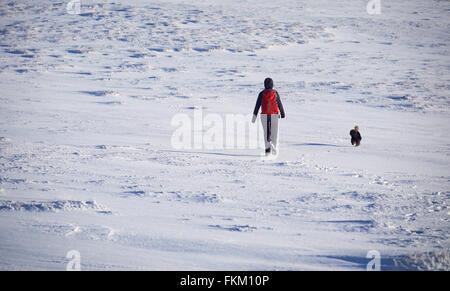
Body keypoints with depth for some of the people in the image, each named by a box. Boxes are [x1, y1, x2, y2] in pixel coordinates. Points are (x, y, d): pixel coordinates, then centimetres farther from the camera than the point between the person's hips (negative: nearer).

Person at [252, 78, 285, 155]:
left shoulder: (262, 93, 0)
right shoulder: (275, 93, -1)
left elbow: (257, 105, -2)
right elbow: (280, 104, 3)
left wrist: (254, 116, 0)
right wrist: (283, 114, 12)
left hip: (264, 115, 1)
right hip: (274, 115, -1)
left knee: (266, 132, 9)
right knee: (274, 132, 7)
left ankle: (268, 148, -8)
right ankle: (274, 148, -6)